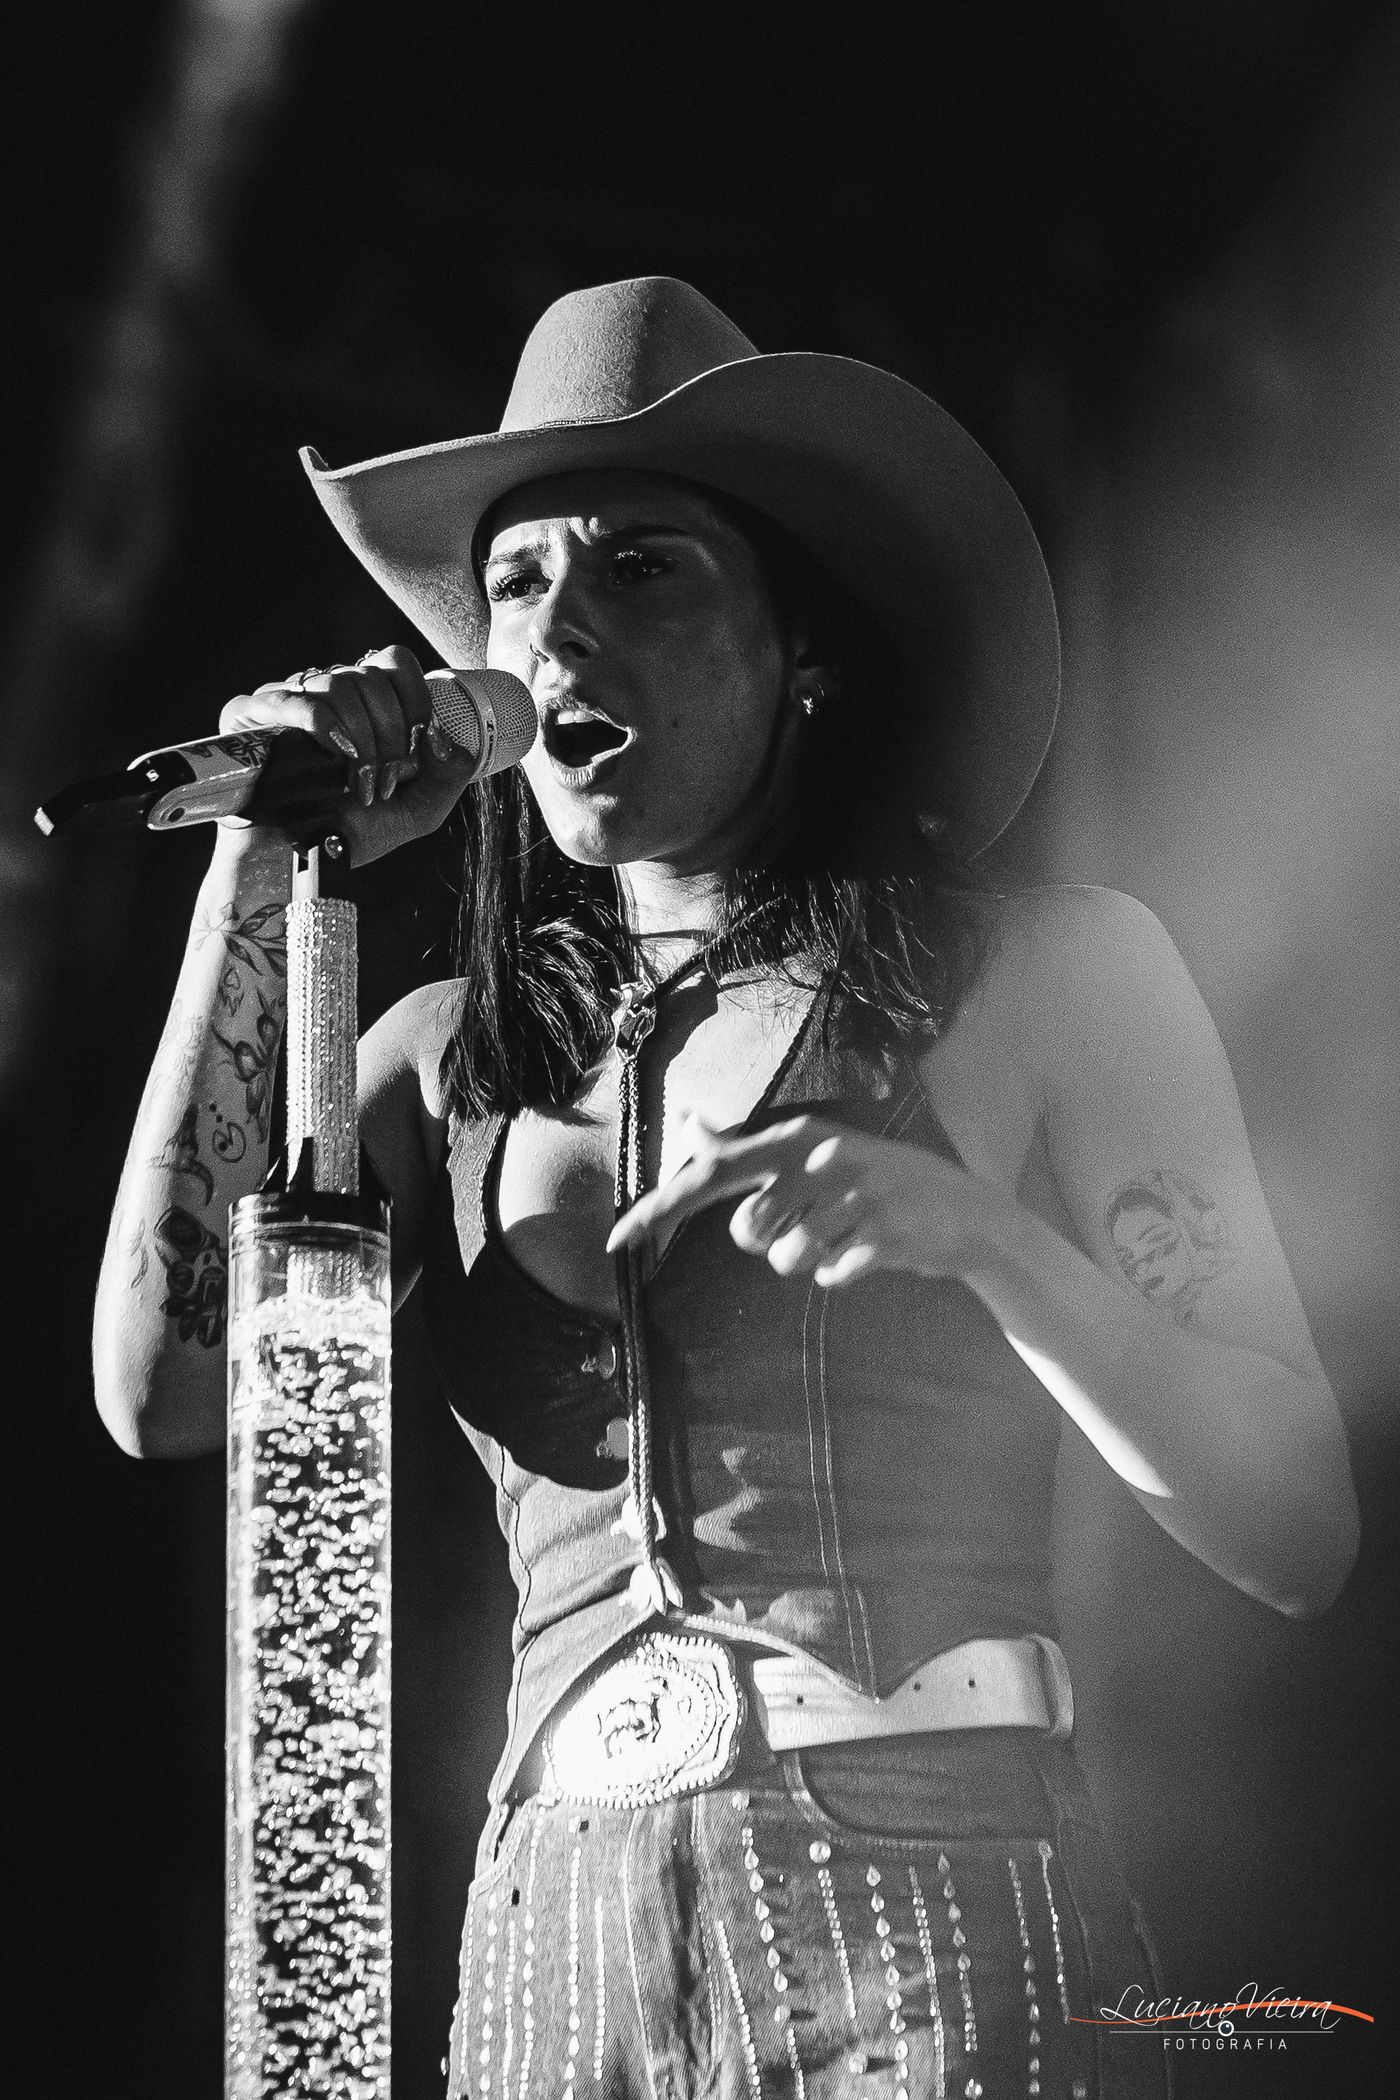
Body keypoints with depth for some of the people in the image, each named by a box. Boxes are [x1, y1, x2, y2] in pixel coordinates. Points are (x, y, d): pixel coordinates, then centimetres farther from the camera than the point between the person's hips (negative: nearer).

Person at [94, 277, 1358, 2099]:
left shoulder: (1048, 974, 1)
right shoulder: (453, 1057, 11)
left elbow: (1300, 1533, -3)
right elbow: (166, 1391, -4)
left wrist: (983, 1233, -19)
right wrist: (261, 884, -4)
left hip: (942, 1926, -3)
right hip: (558, 1945, 3)